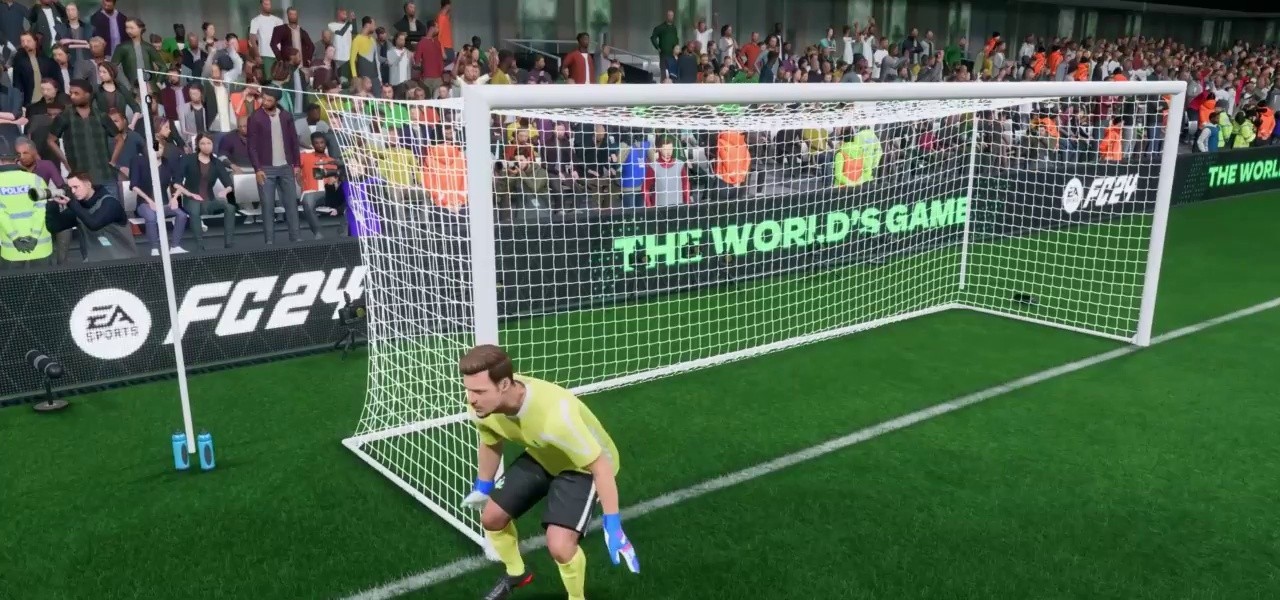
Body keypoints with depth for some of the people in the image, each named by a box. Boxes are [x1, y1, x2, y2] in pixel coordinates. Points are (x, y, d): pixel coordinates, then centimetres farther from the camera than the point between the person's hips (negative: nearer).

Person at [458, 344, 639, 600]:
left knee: (559, 547, -22)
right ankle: (516, 573, 45)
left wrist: (613, 527, -31)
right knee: (492, 518, 11)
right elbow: (491, 443, 2)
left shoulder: (554, 414, -45)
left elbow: (600, 466, -33)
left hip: (583, 465, -6)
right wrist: (482, 488, 17)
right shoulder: (483, 406, -24)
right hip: (541, 457, 6)